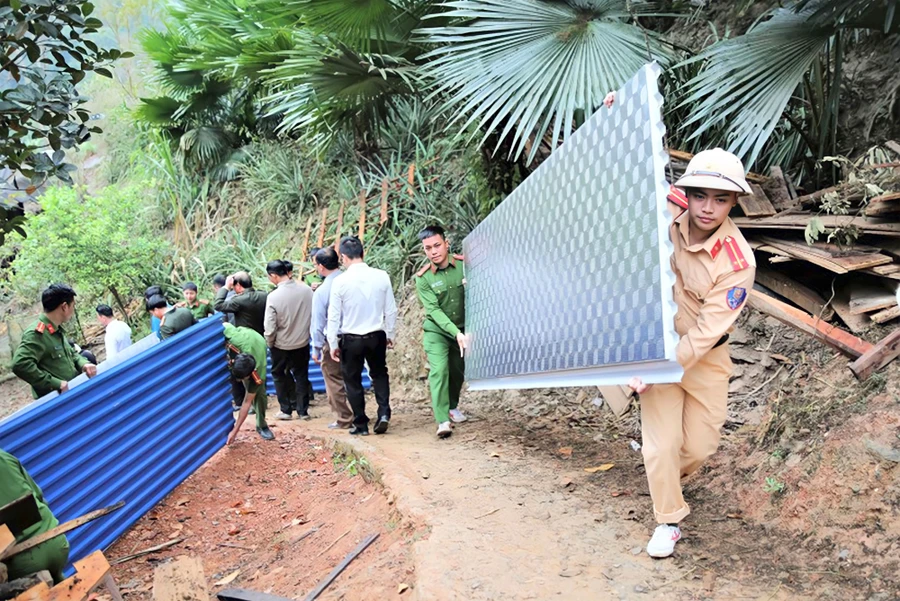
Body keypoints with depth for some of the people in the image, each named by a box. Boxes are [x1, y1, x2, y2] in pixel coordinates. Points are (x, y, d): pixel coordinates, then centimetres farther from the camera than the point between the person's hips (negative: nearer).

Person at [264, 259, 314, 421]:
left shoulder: (273, 296, -22)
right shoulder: (306, 290, -13)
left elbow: (270, 328, -18)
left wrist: (269, 343, 0)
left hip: (282, 345, -3)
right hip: (303, 342, 3)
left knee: (279, 375, 18)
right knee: (301, 375, 17)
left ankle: (286, 409, 21)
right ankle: (303, 410, 20)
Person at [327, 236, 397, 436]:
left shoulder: (340, 282, -13)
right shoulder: (382, 277, -8)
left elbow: (333, 316, -8)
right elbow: (391, 310, -1)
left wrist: (333, 344, 3)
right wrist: (390, 335, 13)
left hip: (351, 339, -2)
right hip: (377, 336, 2)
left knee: (353, 380, 13)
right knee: (379, 374, 22)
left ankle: (361, 424, 19)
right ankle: (384, 413, 6)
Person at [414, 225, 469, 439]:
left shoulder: (464, 265, -11)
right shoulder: (423, 278, -14)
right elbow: (433, 310, -19)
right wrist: (456, 333, -29)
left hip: (462, 330, 3)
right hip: (436, 331, -2)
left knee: (458, 370, 13)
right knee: (439, 370, -17)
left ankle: (452, 406, 38)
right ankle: (442, 420, -17)